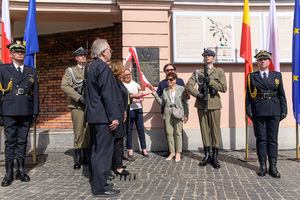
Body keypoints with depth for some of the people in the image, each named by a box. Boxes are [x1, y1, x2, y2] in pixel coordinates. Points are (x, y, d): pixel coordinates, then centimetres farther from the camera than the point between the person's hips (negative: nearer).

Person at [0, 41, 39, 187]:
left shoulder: (32, 72, 13)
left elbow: (35, 93, 11)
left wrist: (35, 112, 5)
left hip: (26, 112, 2)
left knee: (22, 141, 8)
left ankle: (21, 171, 18)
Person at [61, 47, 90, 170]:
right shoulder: (70, 71, 11)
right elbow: (64, 86, -3)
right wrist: (79, 97, -13)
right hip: (77, 106, -3)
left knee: (89, 132, 5)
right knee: (78, 132, -4)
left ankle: (86, 157, 16)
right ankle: (78, 159, 6)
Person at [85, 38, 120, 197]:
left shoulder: (92, 66, 15)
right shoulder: (103, 67, -15)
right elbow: (107, 94, -21)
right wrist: (114, 117, -19)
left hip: (93, 116, 10)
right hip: (103, 117, -10)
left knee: (96, 150, 18)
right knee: (103, 151, -3)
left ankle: (96, 180, 31)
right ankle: (100, 187, 5)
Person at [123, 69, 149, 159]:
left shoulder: (133, 82, 18)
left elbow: (142, 88, 14)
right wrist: (133, 96, -18)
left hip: (138, 109, 5)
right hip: (129, 110, -5)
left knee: (141, 129, 6)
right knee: (129, 129, 2)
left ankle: (144, 149, 12)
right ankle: (130, 149, 14)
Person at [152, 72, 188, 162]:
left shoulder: (181, 89, 7)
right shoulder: (165, 90, 16)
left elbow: (185, 102, 5)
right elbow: (162, 103, 14)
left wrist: (186, 114, -2)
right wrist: (155, 94, 6)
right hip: (168, 112, 3)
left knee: (178, 133, -2)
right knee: (169, 133, 2)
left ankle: (178, 153, 7)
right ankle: (172, 152, 13)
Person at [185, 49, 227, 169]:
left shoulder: (219, 71, 9)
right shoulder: (197, 72, 13)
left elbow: (224, 88, -2)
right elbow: (188, 86, 2)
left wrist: (210, 81, -11)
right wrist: (198, 94, -12)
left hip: (214, 104, -1)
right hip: (201, 104, 2)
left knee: (215, 130, 1)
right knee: (204, 130, 6)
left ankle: (215, 157, 11)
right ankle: (207, 155, 17)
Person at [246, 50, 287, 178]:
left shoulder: (277, 75, 12)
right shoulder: (252, 76, 7)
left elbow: (281, 94, 12)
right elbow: (248, 95, 4)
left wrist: (284, 110, 5)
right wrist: (248, 110, -5)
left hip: (274, 111, 2)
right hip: (258, 112, -1)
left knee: (273, 139, 4)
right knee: (261, 138, 2)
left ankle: (273, 167, 12)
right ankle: (262, 166, 11)